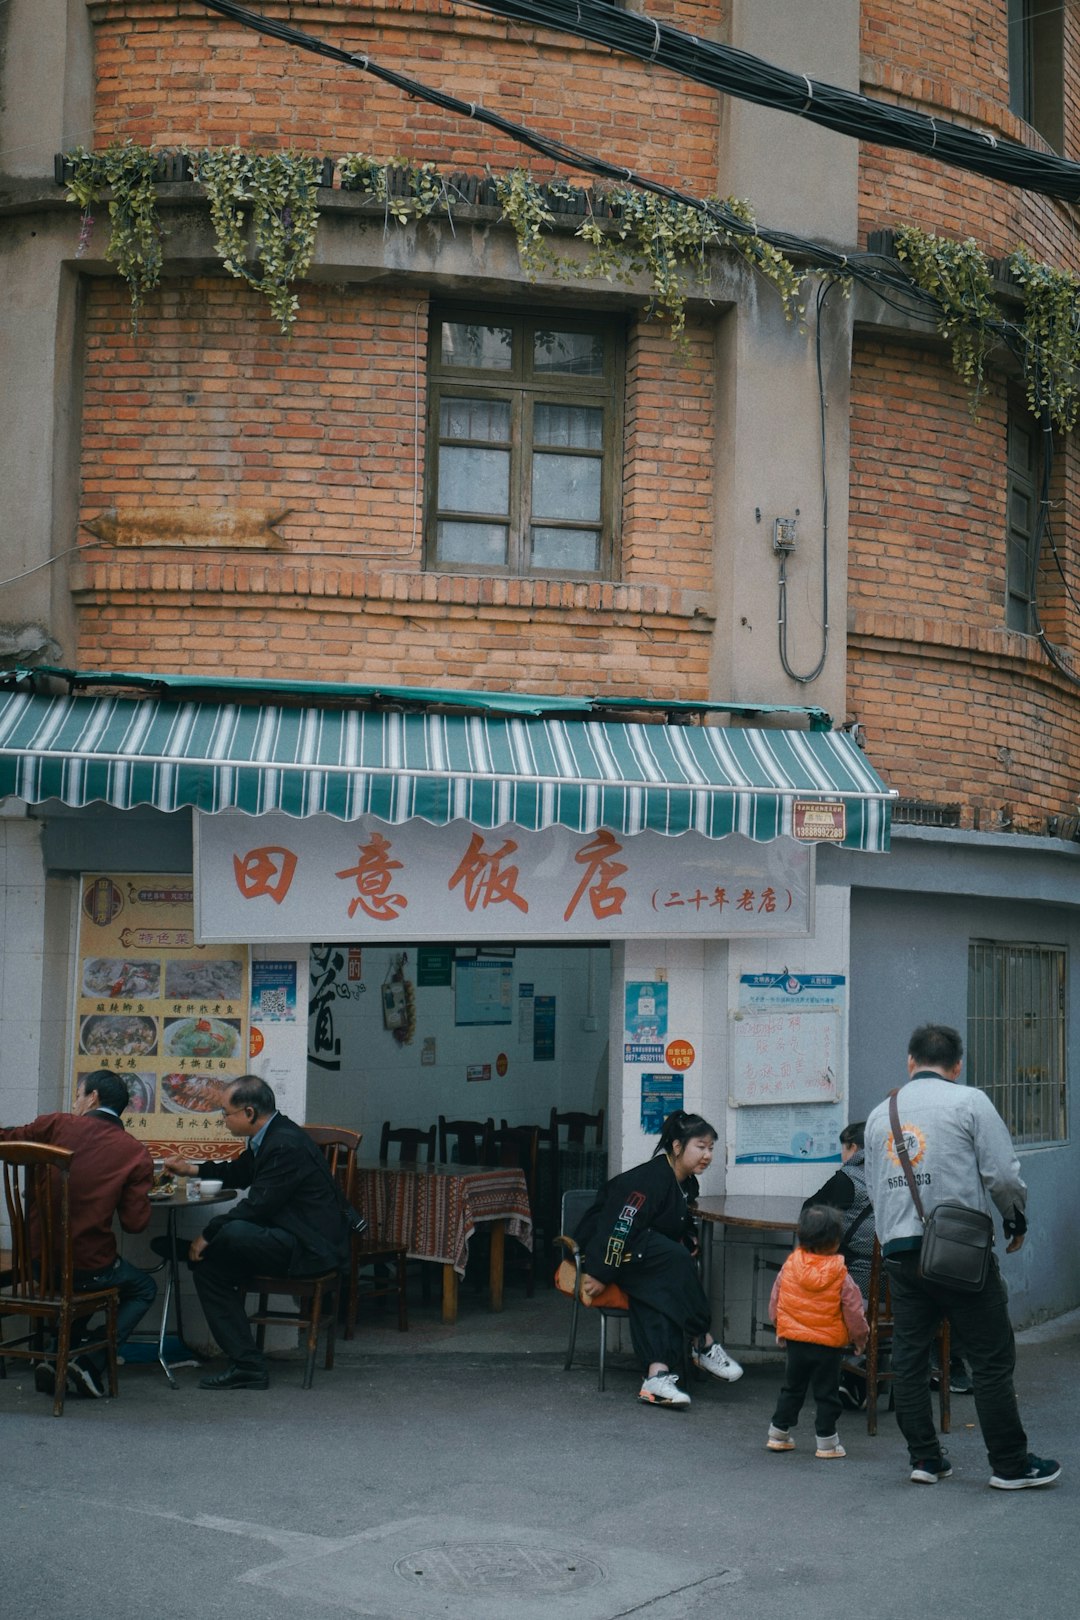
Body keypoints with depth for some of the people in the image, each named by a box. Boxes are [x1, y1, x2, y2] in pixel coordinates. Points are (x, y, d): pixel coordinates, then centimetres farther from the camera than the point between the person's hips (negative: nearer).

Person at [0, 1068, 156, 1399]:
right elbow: (135, 1223, -8)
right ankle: (90, 1362, 7)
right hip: (87, 1265, -3)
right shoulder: (136, 1154, -6)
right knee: (144, 1289, 25)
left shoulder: (55, 1126, -3)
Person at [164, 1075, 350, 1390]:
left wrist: (208, 1234, -15)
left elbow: (257, 1206, -22)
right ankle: (246, 1364, 5)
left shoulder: (285, 1145, -20)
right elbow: (239, 1174, 32)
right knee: (207, 1262, 6)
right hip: (294, 1237, 11)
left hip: (312, 1247, -11)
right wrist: (193, 1169, 25)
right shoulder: (270, 1136, 11)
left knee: (231, 1233, -29)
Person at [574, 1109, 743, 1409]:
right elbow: (620, 1227, -26)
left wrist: (687, 1239, 5)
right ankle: (703, 1345, -20)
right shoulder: (651, 1179, -21)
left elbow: (679, 1226, 26)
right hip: (602, 1248, -8)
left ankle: (657, 1374, -36)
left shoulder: (686, 1183, 9)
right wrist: (601, 1274, -27)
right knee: (674, 1259, -30)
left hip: (641, 1261, 8)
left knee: (662, 1290, -24)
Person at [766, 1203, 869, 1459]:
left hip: (794, 1341, 3)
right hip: (828, 1345, -3)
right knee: (826, 1394, 8)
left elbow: (775, 1301, 4)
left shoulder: (789, 1265, -6)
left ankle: (778, 1434, 23)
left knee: (791, 1389, 18)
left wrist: (780, 1328, 20)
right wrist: (860, 1336, 10)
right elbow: (853, 1310, -8)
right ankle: (826, 1442, 11)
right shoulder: (840, 1275, -14)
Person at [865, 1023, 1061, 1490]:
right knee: (992, 1359, 3)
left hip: (899, 1252, 5)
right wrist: (1016, 1222, 10)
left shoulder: (879, 1114, 13)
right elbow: (1003, 1173, -6)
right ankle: (1009, 1465, 8)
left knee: (908, 1358, 12)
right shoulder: (969, 1101, -3)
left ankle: (924, 1458, 16)